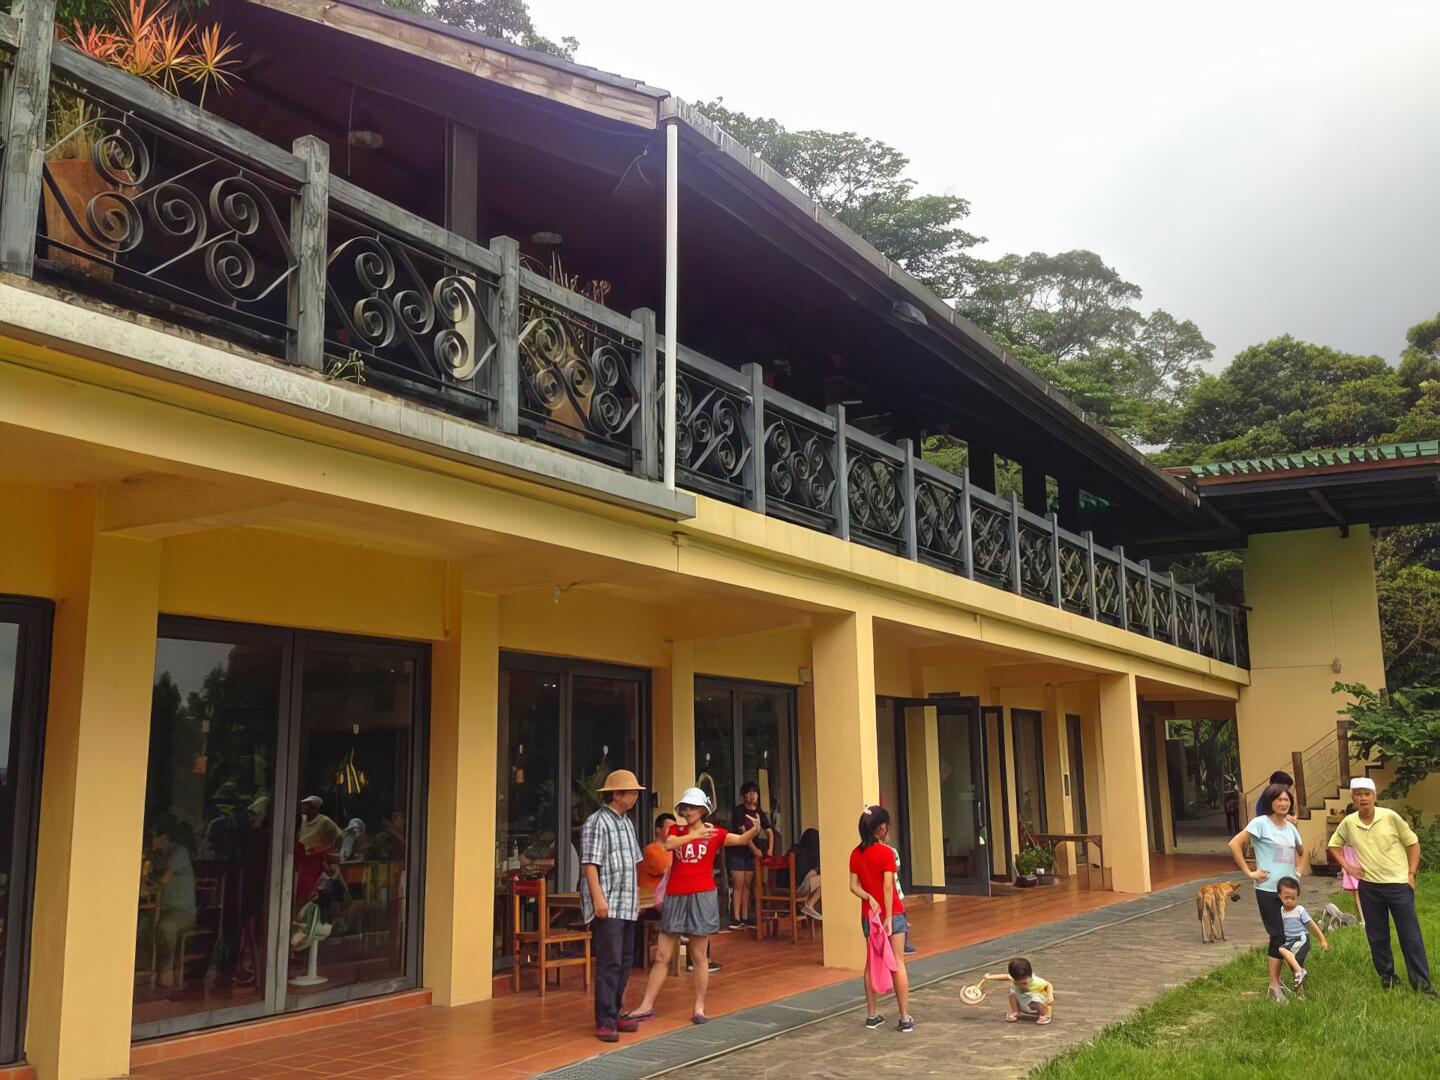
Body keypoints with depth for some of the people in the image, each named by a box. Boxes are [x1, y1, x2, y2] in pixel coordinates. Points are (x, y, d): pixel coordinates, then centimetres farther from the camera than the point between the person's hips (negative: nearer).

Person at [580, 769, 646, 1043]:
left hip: (627, 906, 9)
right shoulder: (597, 822, -9)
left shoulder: (626, 823, 17)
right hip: (608, 907, -9)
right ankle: (605, 1022, -3)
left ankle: (614, 1014, 21)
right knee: (609, 964, -8)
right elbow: (590, 864, -15)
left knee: (624, 963, 12)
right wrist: (599, 899, -20)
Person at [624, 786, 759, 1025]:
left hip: (701, 896, -3)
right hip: (675, 897, 3)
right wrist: (695, 835, -28)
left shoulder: (714, 833, 0)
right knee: (662, 955, 7)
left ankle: (699, 1008, 14)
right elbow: (669, 844, -15)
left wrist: (755, 830, -34)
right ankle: (647, 1006, 14)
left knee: (699, 956, 4)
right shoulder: (675, 830, 7)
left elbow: (741, 839, -14)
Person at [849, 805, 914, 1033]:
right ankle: (905, 1018, 4)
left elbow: (854, 886, -2)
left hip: (869, 915, 5)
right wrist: (889, 917, -17)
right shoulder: (886, 852, -15)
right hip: (891, 913, -5)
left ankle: (872, 1015, 18)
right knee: (898, 964, 2)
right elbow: (888, 886, -18)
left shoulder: (856, 854, 2)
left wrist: (870, 898, -13)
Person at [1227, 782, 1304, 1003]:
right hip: (1268, 890, -6)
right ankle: (1274, 987, 4)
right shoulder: (1260, 823, -11)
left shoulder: (1290, 826, 10)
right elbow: (1234, 844, -19)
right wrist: (1249, 873, -18)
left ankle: (1277, 981, 23)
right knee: (1279, 937, -6)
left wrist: (1298, 870, 15)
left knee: (1287, 937, 10)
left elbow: (1301, 851, 31)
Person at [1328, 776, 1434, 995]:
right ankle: (1387, 977, 24)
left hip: (1398, 884, -2)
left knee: (1410, 935, 1)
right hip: (1369, 887, 3)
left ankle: (1422, 982, 8)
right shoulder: (1348, 823, -2)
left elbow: (1412, 843, 0)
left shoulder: (1390, 817, -9)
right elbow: (1334, 845, 15)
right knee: (1377, 936, 10)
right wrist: (1347, 867, 3)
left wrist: (1411, 873, -4)